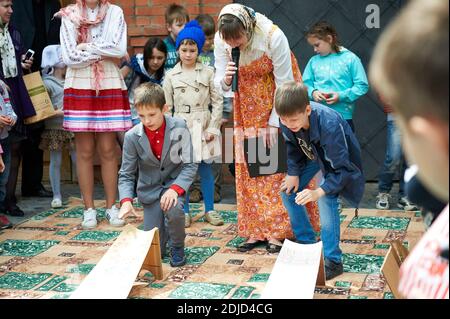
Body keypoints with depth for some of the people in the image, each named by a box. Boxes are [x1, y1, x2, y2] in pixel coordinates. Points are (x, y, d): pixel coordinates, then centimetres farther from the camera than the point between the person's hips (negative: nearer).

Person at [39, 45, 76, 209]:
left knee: (78, 160, 7)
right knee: (55, 162, 3)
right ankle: (57, 196, 11)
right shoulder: (47, 83, -8)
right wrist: (58, 112, -22)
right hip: (55, 128, -5)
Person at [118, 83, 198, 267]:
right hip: (149, 189, 1)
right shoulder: (132, 137, -13)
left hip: (174, 183, -1)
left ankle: (177, 247, -4)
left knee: (173, 209, -36)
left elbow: (190, 165, -13)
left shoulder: (179, 127, -15)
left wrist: (175, 188, -29)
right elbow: (126, 175, -8)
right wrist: (126, 200, -27)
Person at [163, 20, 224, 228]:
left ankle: (210, 210, 16)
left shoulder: (208, 72, 1)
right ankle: (185, 211, 15)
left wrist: (213, 127, -6)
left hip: (202, 126, -1)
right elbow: (167, 107, 6)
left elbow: (217, 101, 1)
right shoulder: (171, 76, 4)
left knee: (205, 168, 5)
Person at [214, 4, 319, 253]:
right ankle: (255, 230, 7)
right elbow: (220, 81, -5)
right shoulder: (221, 41, -16)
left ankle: (278, 231, 0)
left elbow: (285, 84, -19)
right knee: (248, 166, 1)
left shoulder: (273, 37, -27)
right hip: (247, 107, 4)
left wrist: (274, 122, -17)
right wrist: (225, 81, -30)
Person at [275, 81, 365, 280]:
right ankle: (307, 244, 16)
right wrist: (293, 173, -14)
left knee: (326, 200, -23)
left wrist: (318, 192, -47)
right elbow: (292, 147, -2)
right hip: (311, 154, 6)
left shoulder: (329, 124, -42)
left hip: (337, 158, -6)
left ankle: (333, 260, -13)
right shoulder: (287, 118, -25)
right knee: (288, 191, 0)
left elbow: (341, 169, -37)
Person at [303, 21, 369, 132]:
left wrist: (341, 96, -16)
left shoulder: (350, 58, -3)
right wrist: (312, 93, -11)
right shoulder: (314, 61, 7)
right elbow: (306, 84, 10)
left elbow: (362, 85, -5)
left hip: (343, 116, -3)